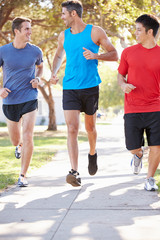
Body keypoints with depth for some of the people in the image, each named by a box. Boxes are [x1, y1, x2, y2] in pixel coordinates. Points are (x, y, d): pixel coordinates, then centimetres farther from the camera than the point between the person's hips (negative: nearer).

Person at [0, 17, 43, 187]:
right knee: (15, 140, 14)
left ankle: (23, 176, -3)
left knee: (27, 136, -14)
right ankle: (19, 145, 54)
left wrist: (37, 79, -1)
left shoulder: (35, 51, -1)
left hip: (29, 99, -1)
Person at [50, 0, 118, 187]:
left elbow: (114, 55, 0)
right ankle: (74, 172, -17)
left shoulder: (95, 32, -2)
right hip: (69, 88, 2)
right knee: (72, 129, -12)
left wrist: (95, 56, -17)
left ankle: (92, 154, 45)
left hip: (90, 87, -2)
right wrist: (54, 72, 10)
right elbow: (59, 55, 28)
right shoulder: (63, 35, 9)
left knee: (90, 127, 14)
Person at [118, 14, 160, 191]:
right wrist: (123, 85, -9)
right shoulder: (128, 52, 5)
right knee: (133, 147, 1)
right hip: (132, 109, 1)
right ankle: (138, 155, 38)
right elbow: (120, 76, 13)